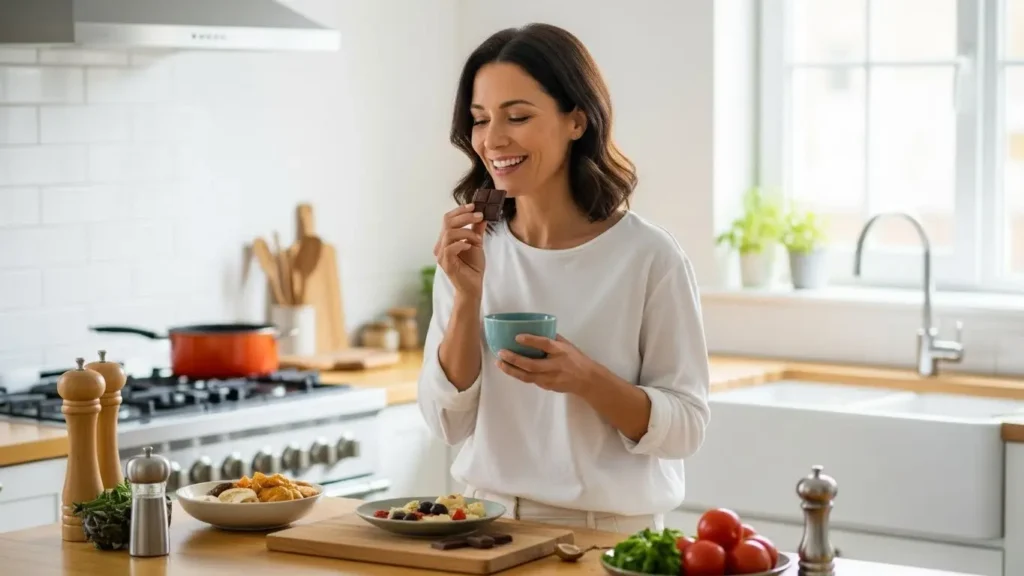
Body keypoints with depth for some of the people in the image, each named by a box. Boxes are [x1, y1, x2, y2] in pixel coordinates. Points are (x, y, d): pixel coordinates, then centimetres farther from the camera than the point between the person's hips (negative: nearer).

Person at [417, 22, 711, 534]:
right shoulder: (471, 249, 1)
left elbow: (686, 426, -7)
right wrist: (467, 296, -12)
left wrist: (585, 378, -21)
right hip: (489, 521, 2)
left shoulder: (650, 257, -10)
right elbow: (449, 423, -1)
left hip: (608, 530, -2)